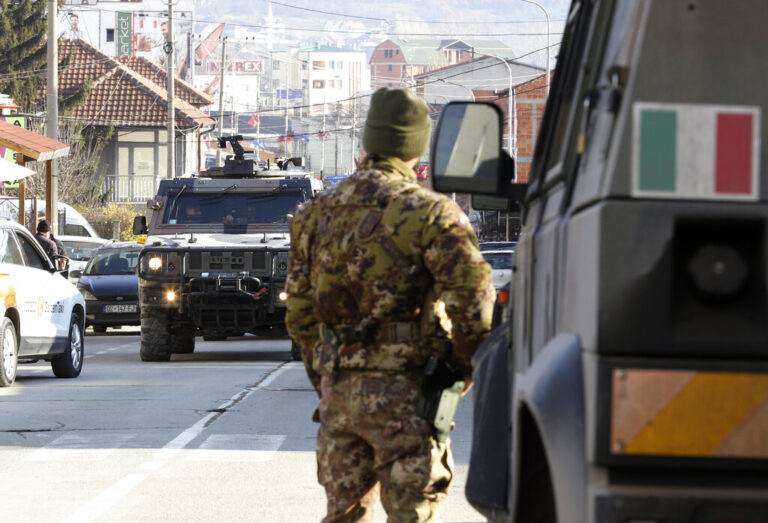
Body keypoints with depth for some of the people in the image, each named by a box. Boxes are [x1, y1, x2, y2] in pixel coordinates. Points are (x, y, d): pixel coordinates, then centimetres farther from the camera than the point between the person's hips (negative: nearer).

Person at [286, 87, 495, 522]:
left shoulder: (318, 213, 11)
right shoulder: (427, 213, -10)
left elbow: (300, 312, 16)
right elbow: (473, 294, -18)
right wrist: (466, 365, -2)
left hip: (337, 387, 6)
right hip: (402, 389, -6)